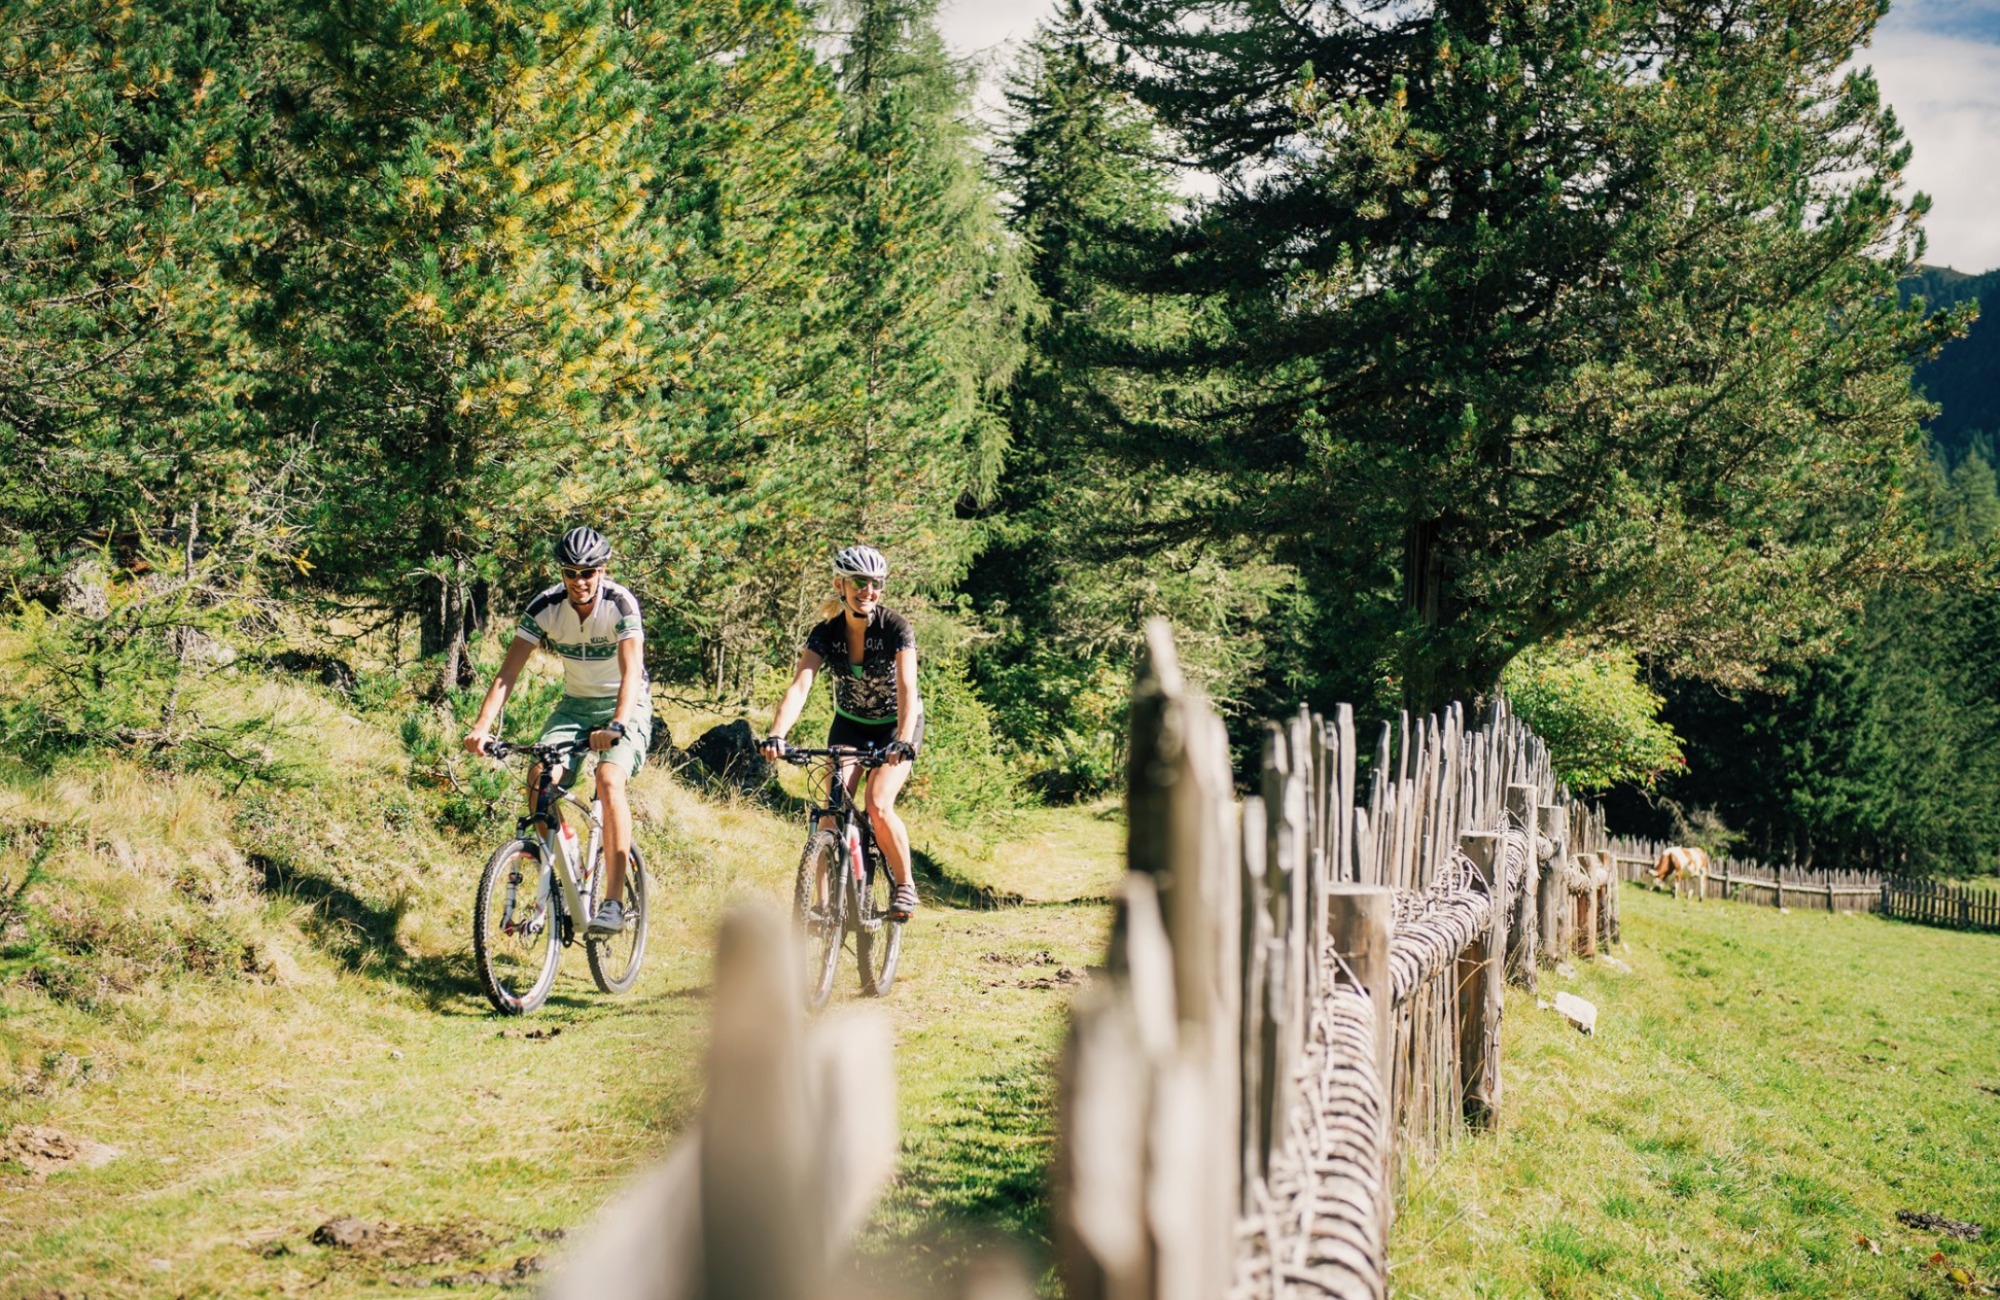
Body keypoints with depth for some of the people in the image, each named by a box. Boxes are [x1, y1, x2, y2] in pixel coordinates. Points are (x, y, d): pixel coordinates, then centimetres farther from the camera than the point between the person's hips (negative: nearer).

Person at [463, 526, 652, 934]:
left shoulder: (620, 604, -22)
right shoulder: (545, 607, -13)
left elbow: (632, 672, -32)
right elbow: (508, 672, -17)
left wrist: (617, 726, -48)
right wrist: (482, 726, -31)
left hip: (625, 706, -4)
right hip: (575, 704, 4)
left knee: (609, 781, -29)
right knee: (540, 778, -20)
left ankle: (614, 901, -28)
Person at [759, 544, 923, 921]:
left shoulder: (896, 628, -24)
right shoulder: (825, 634, -17)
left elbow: (907, 688, -34)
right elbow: (799, 687, -28)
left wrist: (904, 742, -49)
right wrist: (776, 735, -44)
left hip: (897, 724, -3)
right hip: (850, 724, 3)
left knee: (878, 806, -21)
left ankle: (905, 886, 0)